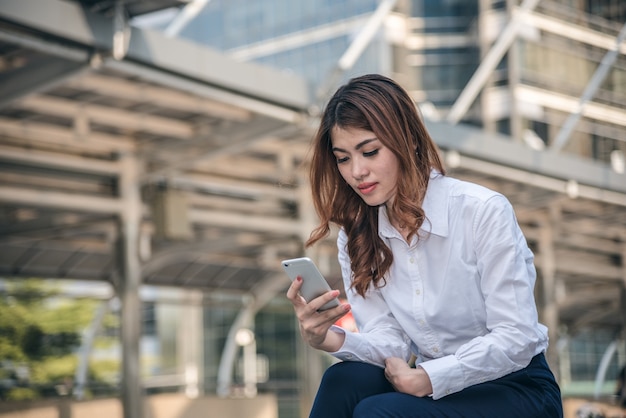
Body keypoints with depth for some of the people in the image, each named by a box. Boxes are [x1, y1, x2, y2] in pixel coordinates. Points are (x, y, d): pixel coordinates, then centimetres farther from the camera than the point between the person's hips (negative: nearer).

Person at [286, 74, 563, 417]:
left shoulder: (484, 212, -17)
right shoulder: (355, 239, 1)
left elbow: (515, 339, -19)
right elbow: (391, 344, -5)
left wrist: (427, 379, -24)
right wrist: (334, 340, -26)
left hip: (515, 389, -5)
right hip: (436, 387, 5)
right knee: (344, 380, -25)